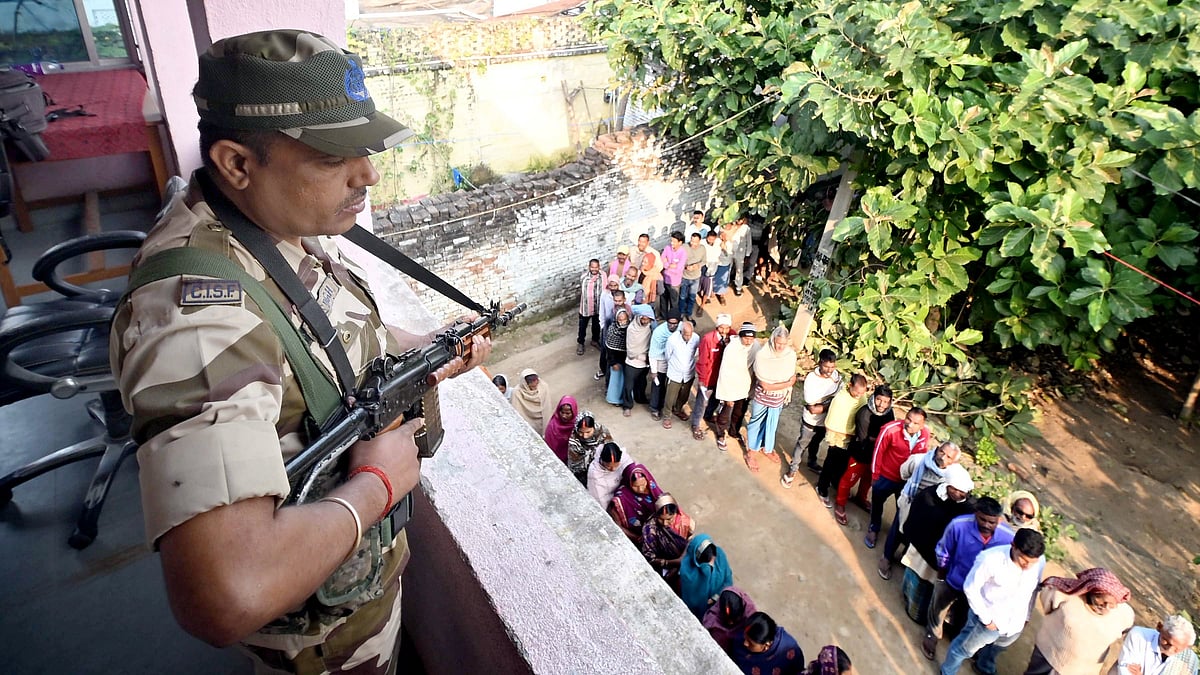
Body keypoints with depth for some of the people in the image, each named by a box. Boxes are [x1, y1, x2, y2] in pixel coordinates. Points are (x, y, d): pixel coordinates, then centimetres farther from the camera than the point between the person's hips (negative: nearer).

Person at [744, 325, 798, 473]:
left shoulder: (791, 354, -18)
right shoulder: (761, 355, -30)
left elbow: (792, 376, 0)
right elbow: (765, 385, -26)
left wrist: (787, 391, -8)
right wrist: (787, 384, -20)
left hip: (778, 398, 4)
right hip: (761, 397, -3)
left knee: (772, 424, 25)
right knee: (756, 423, 17)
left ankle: (767, 448, 49)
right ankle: (750, 452, 38)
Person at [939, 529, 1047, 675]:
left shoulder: (1040, 562, -18)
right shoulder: (990, 559, -34)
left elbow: (1033, 588, 3)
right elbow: (970, 588, -21)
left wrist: (1027, 616, 11)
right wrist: (986, 619, -16)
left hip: (1015, 624, 5)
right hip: (989, 620, -5)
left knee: (996, 649, 33)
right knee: (964, 649, 18)